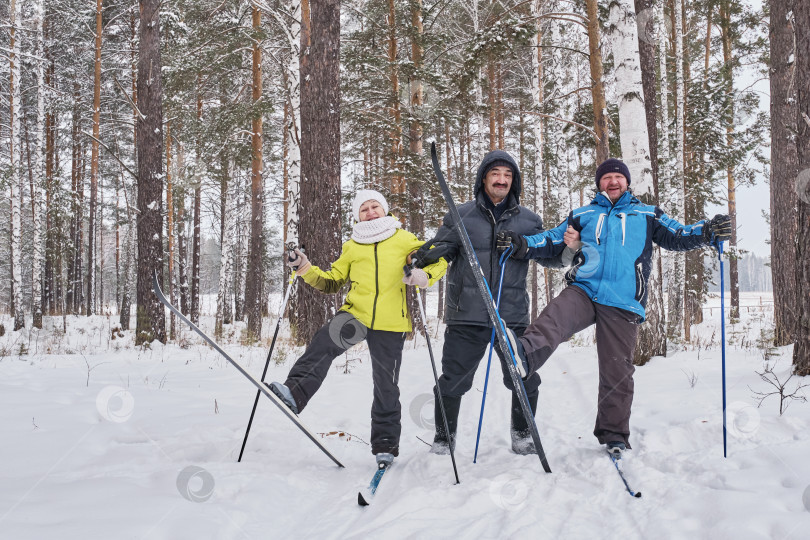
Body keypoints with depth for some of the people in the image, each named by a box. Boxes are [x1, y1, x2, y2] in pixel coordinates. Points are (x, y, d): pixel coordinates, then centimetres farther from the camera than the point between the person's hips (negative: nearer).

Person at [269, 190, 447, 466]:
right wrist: (305, 268, 3)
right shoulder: (352, 247, 16)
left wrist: (423, 275, -13)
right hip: (356, 314, 1)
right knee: (326, 340, -31)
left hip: (390, 324, -1)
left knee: (386, 386, 4)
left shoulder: (404, 240, 10)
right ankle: (295, 392, -37)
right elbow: (331, 282, 18)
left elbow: (437, 259, 9)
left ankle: (385, 443, 17)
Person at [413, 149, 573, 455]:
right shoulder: (462, 216, 6)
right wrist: (421, 260, -17)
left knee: (526, 382, 5)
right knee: (452, 383, 3)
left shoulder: (528, 220, 11)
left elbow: (550, 255, 11)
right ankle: (443, 439, 22)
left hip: (513, 316, 2)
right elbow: (440, 247, 5)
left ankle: (522, 437, 28)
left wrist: (568, 246, -11)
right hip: (466, 317, -1)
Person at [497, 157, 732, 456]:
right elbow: (552, 240, 18)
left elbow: (677, 237, 14)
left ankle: (614, 435, 16)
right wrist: (521, 244, 1)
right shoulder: (583, 215, 23)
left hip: (623, 304, 0)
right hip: (584, 291, 0)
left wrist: (708, 231, -4)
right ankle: (524, 354, -62)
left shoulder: (647, 215, 21)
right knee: (555, 318, -34)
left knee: (617, 372, 2)